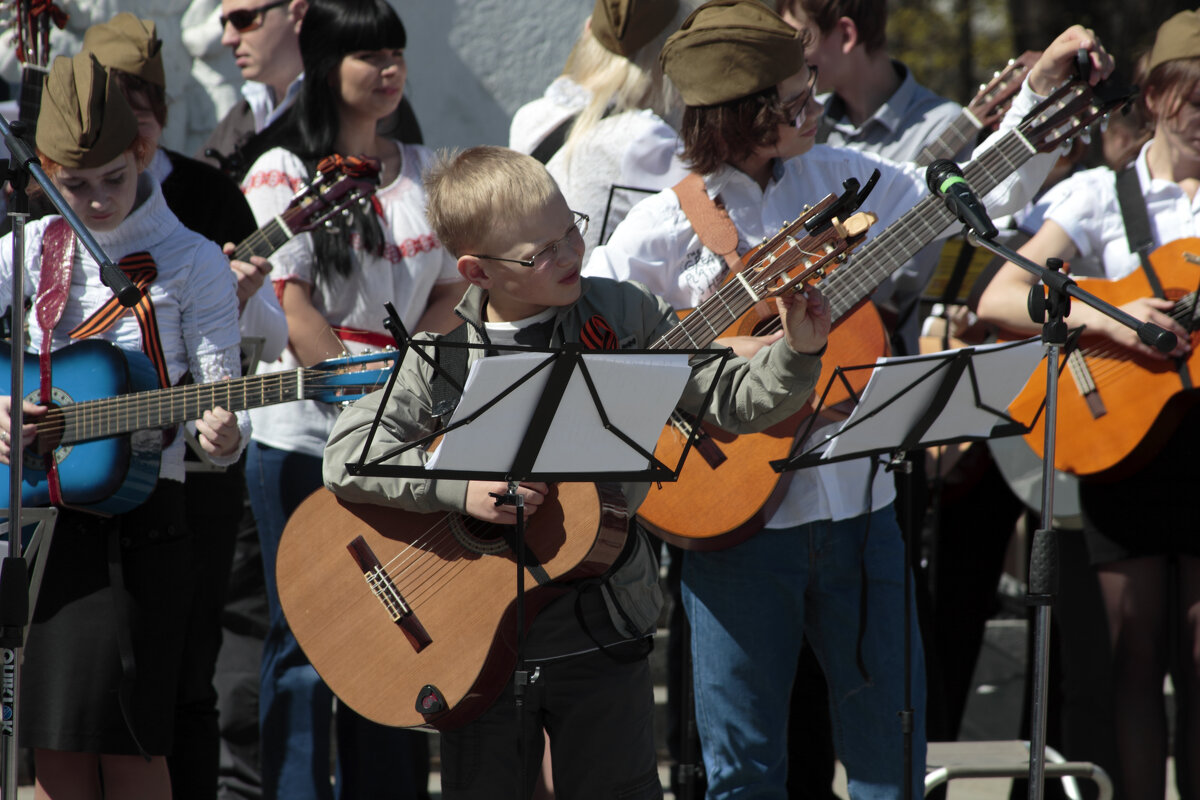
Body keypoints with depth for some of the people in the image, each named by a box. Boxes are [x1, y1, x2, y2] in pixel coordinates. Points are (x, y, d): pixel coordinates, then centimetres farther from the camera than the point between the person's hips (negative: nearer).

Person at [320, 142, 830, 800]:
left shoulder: (622, 316, -2)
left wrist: (798, 352, -18)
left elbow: (732, 402, -1)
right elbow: (345, 455, -14)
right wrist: (460, 488, -24)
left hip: (602, 637, 1)